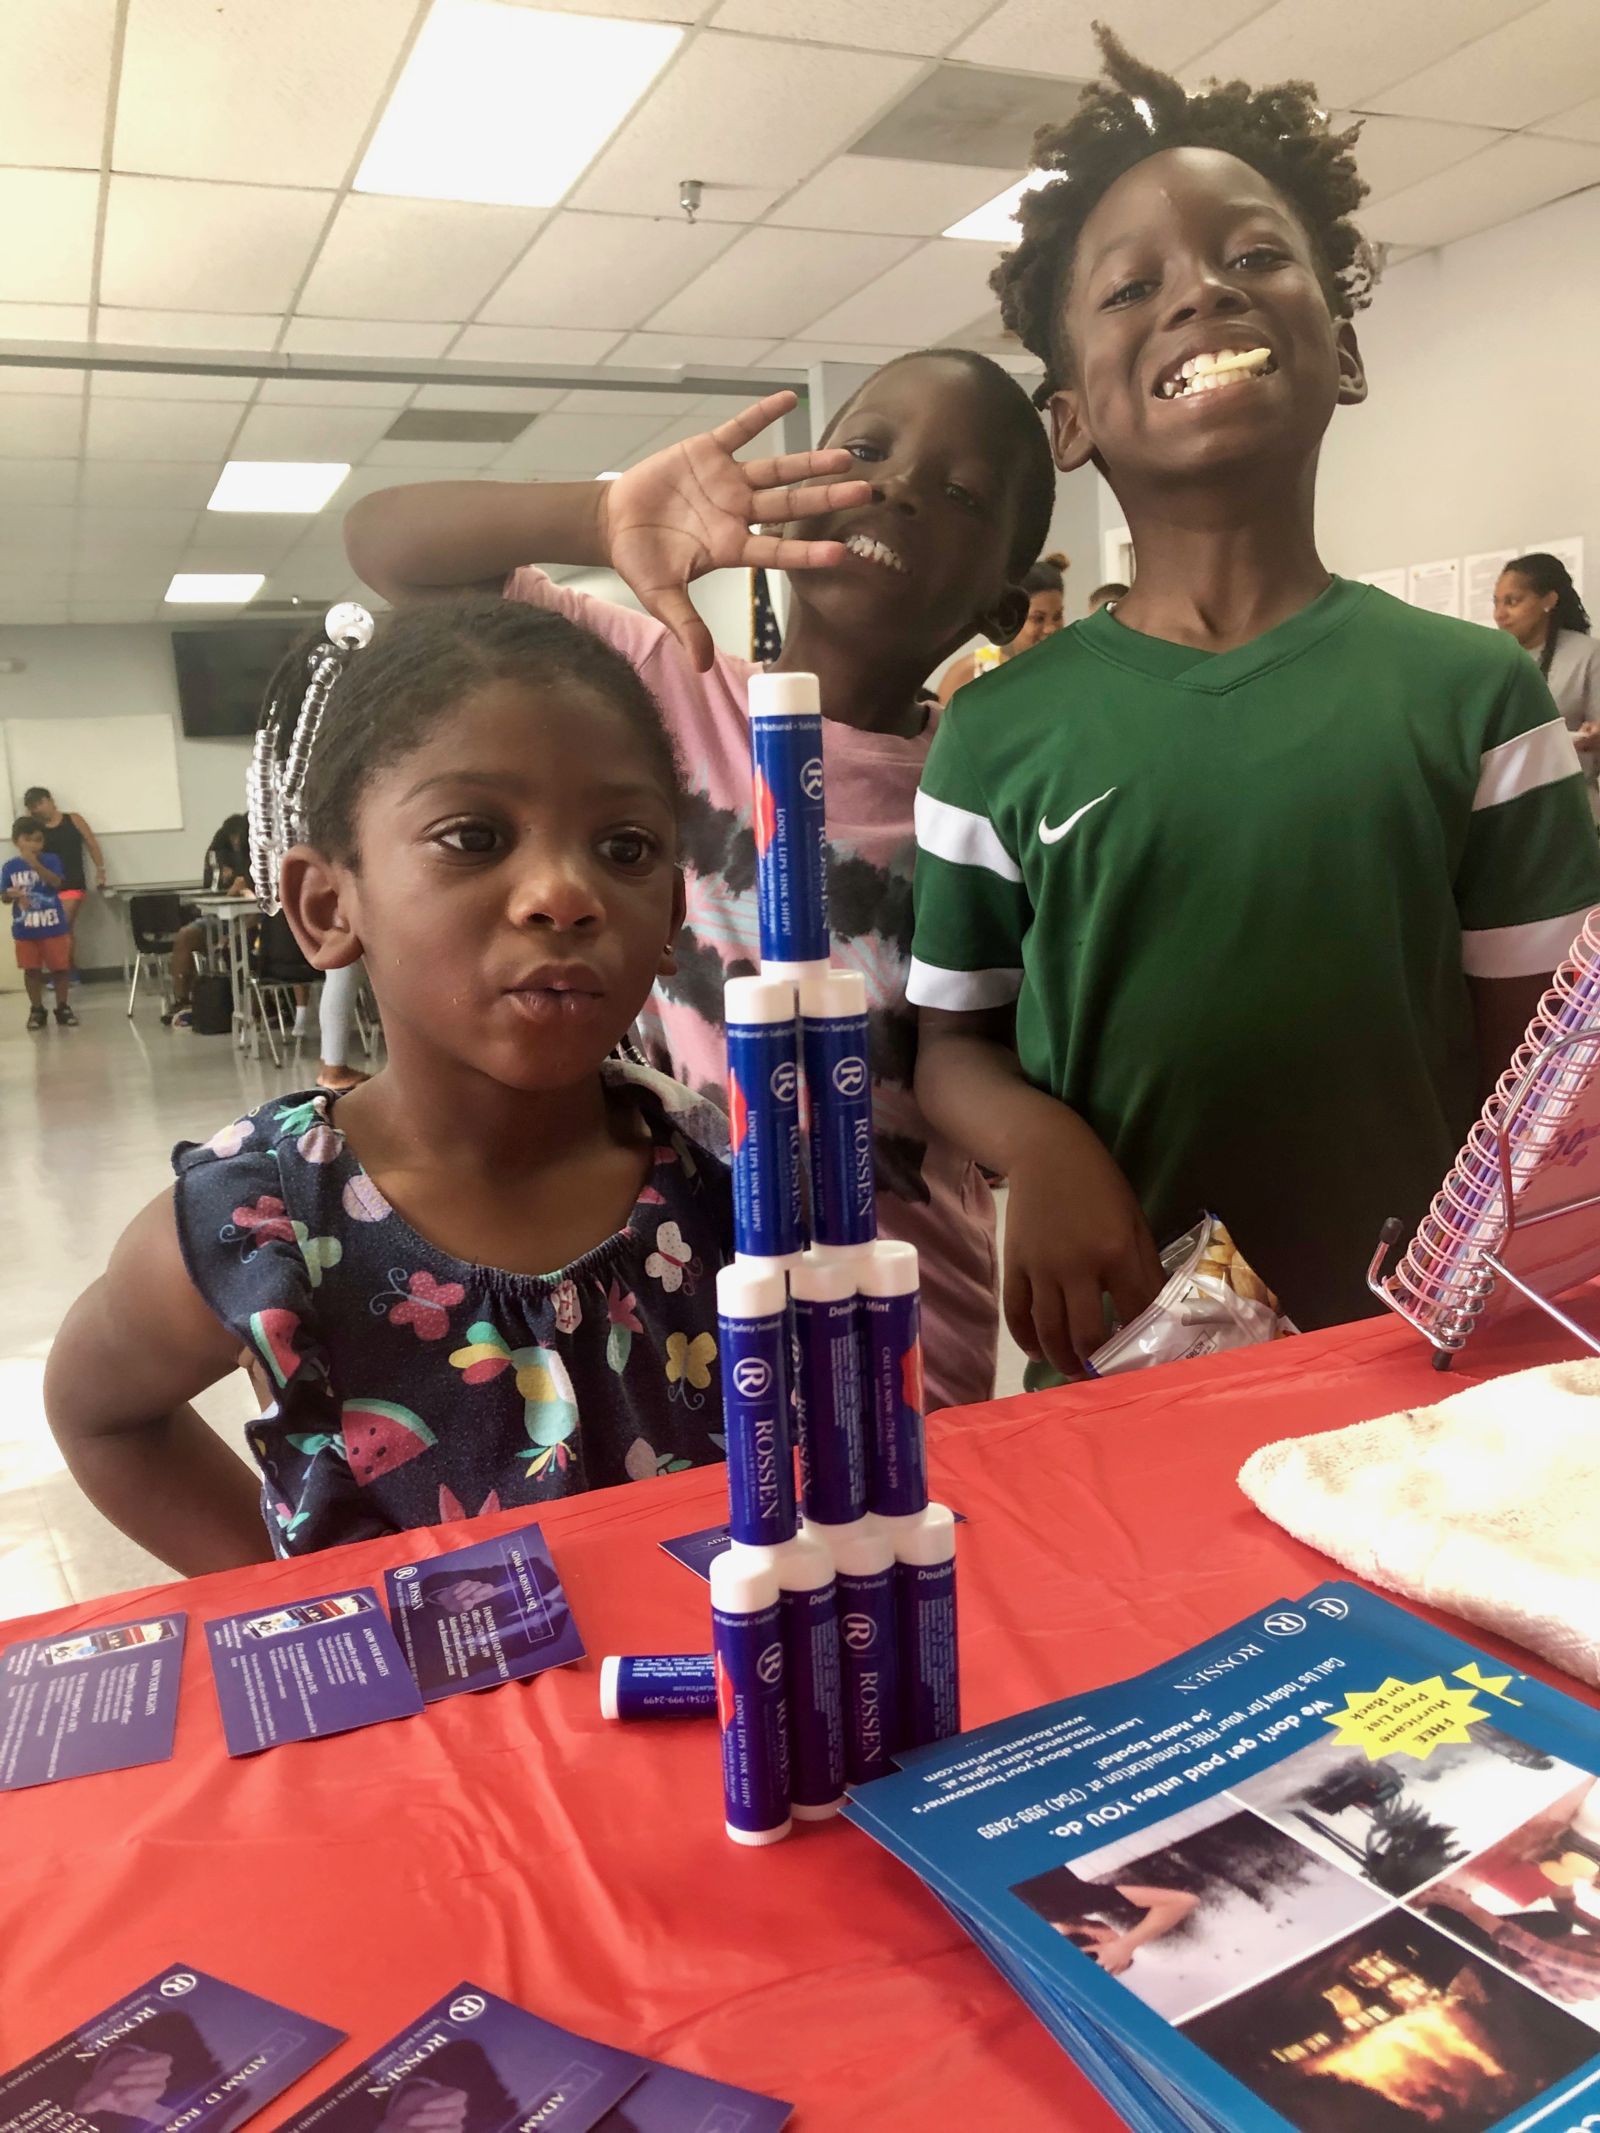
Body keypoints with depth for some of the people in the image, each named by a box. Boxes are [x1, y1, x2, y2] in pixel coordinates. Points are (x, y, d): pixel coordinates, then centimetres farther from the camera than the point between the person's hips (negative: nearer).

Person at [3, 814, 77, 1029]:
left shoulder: (51, 860, -5)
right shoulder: (9, 867, -1)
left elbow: (56, 882, -21)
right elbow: (4, 897, 4)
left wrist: (35, 864, -31)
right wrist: (12, 894, -18)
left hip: (53, 926, -1)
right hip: (24, 930, 1)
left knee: (60, 967, 5)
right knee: (32, 970, 8)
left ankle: (62, 1008, 18)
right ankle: (36, 1010, 18)